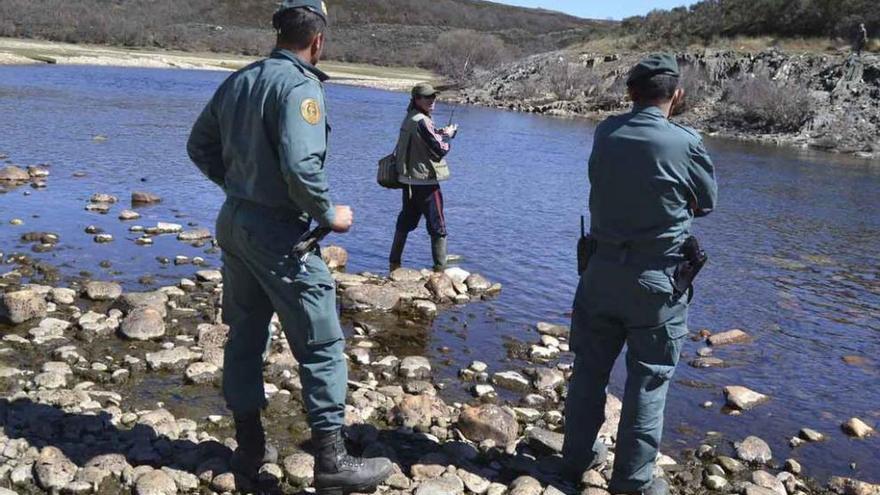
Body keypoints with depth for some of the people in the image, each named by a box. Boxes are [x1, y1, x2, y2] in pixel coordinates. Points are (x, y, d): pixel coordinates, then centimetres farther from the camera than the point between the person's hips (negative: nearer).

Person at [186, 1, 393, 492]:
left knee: (246, 336, 16)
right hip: (279, 232, -8)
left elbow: (200, 146, 15)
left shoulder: (238, 80, 9)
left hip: (234, 222, 9)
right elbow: (301, 167, -27)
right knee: (322, 345, 0)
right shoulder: (299, 85, -16)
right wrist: (330, 214, -13)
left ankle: (250, 446, 27)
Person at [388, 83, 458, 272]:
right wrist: (447, 135, 2)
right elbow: (440, 150, -16)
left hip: (409, 180, 9)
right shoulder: (422, 121, -18)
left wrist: (441, 134, 7)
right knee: (437, 227, 0)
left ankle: (394, 263, 24)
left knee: (406, 222, 18)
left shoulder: (409, 118, 12)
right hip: (425, 181, -9)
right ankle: (440, 268, 2)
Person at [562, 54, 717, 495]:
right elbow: (707, 203, 0)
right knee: (649, 379, 8)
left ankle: (578, 455, 30)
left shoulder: (605, 133, -4)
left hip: (602, 268, 4)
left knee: (590, 367, 16)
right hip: (656, 279, -4)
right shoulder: (685, 143, -14)